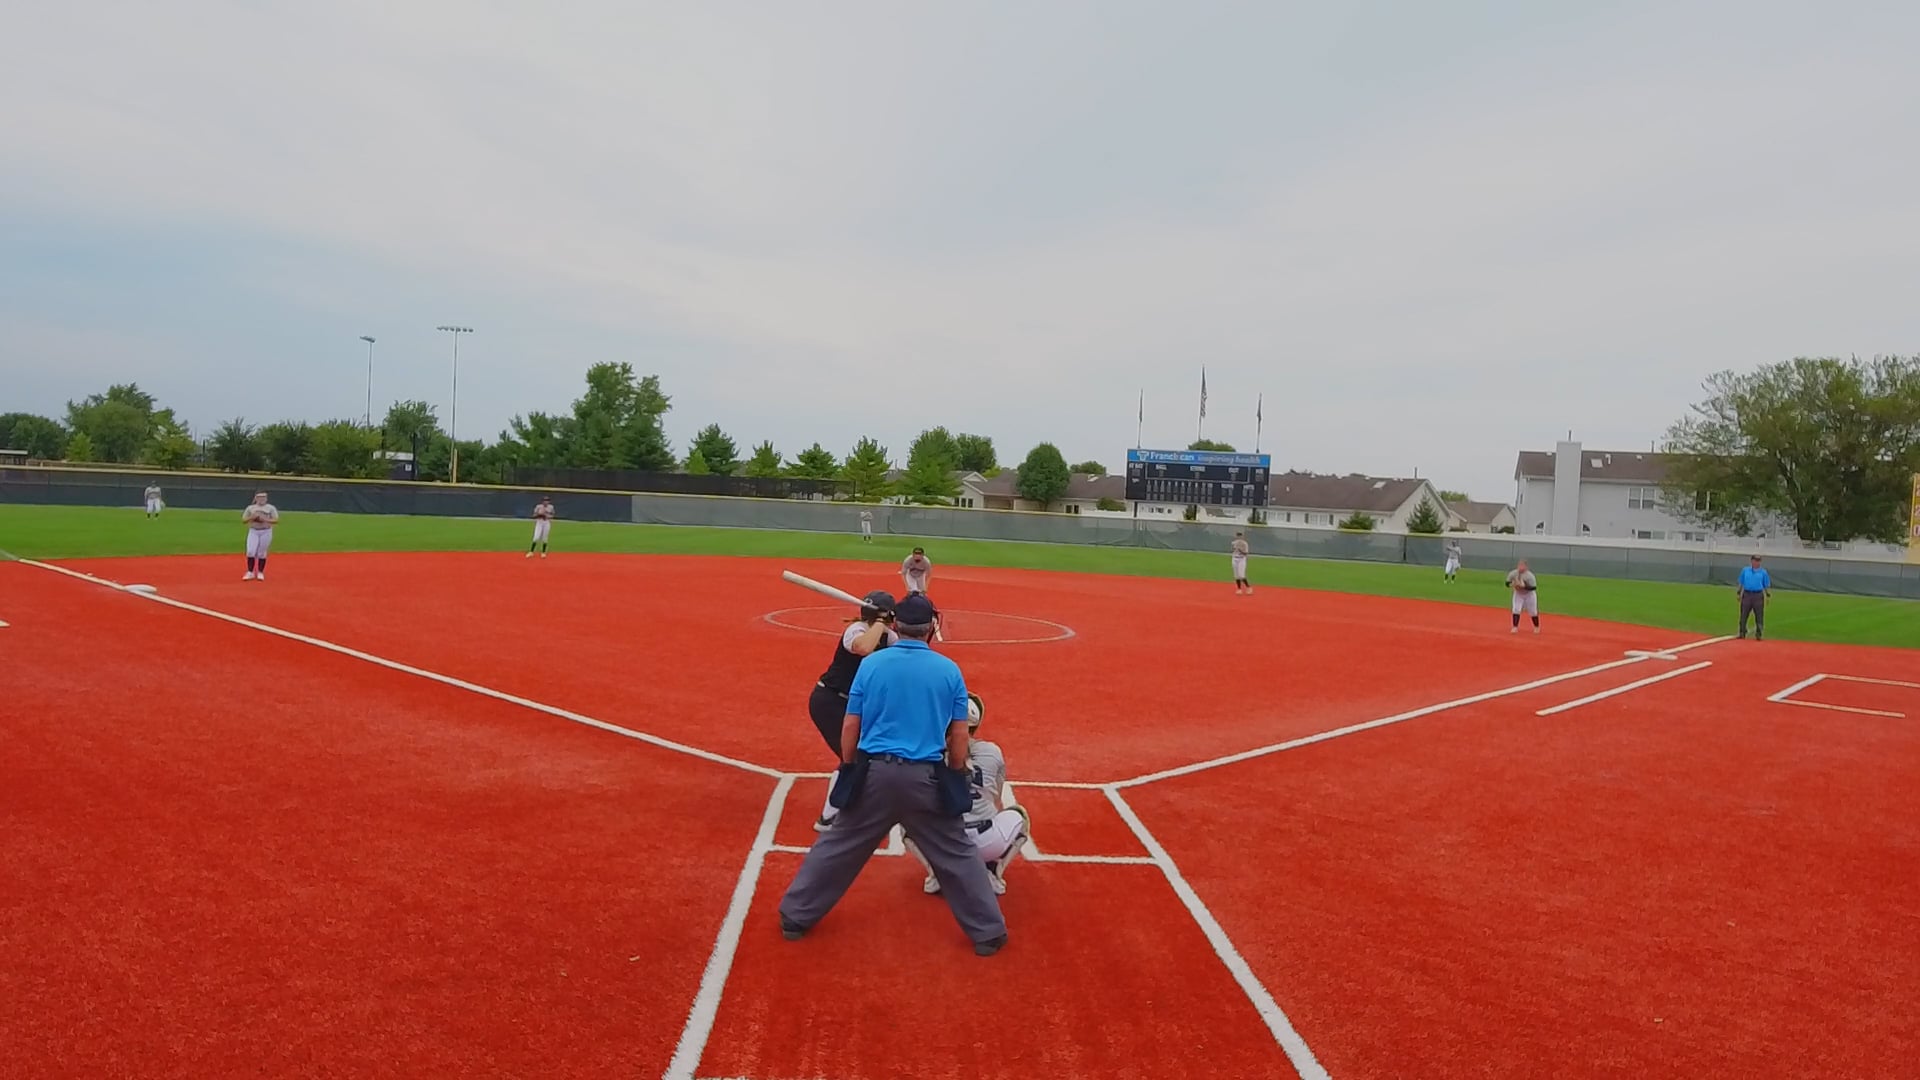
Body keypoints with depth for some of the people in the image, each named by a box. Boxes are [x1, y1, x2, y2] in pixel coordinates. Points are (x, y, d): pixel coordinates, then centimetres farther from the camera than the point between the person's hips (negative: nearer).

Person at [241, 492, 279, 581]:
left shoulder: (270, 508, 4)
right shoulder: (250, 508, 9)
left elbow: (276, 520, -3)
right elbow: (244, 520, 7)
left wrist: (265, 519, -17)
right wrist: (251, 517, -12)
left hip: (266, 532, -1)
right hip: (253, 531, 1)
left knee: (262, 553, 2)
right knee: (250, 551, -9)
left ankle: (260, 573, 13)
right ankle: (250, 573, 1)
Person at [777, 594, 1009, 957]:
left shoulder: (871, 663, -1)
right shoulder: (949, 670, -1)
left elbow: (850, 727, 2)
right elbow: (959, 738, 2)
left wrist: (850, 773, 14)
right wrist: (955, 781, 14)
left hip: (874, 773, 1)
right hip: (926, 778, -1)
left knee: (838, 847, 16)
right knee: (957, 855, 12)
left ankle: (795, 917, 25)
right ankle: (988, 932, 17)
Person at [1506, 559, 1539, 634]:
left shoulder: (1530, 575, -28)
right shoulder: (1513, 573, -18)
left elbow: (1534, 588, -28)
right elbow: (1507, 583, -8)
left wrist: (1524, 586, -40)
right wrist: (1512, 584, -29)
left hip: (1529, 594, -2)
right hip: (1518, 594, 2)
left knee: (1533, 612, 8)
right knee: (1516, 610, -11)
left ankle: (1537, 627, 30)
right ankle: (1515, 628, -3)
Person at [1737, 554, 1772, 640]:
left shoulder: (1763, 572, 6)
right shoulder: (1745, 570, 8)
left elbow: (1767, 585, 8)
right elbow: (1741, 583, 13)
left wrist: (1768, 596, 1)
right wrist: (1739, 593, 8)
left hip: (1758, 596, -1)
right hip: (1746, 594, 1)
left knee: (1759, 617, -1)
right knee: (1743, 615, 3)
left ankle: (1759, 635, 6)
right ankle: (1742, 634, 10)